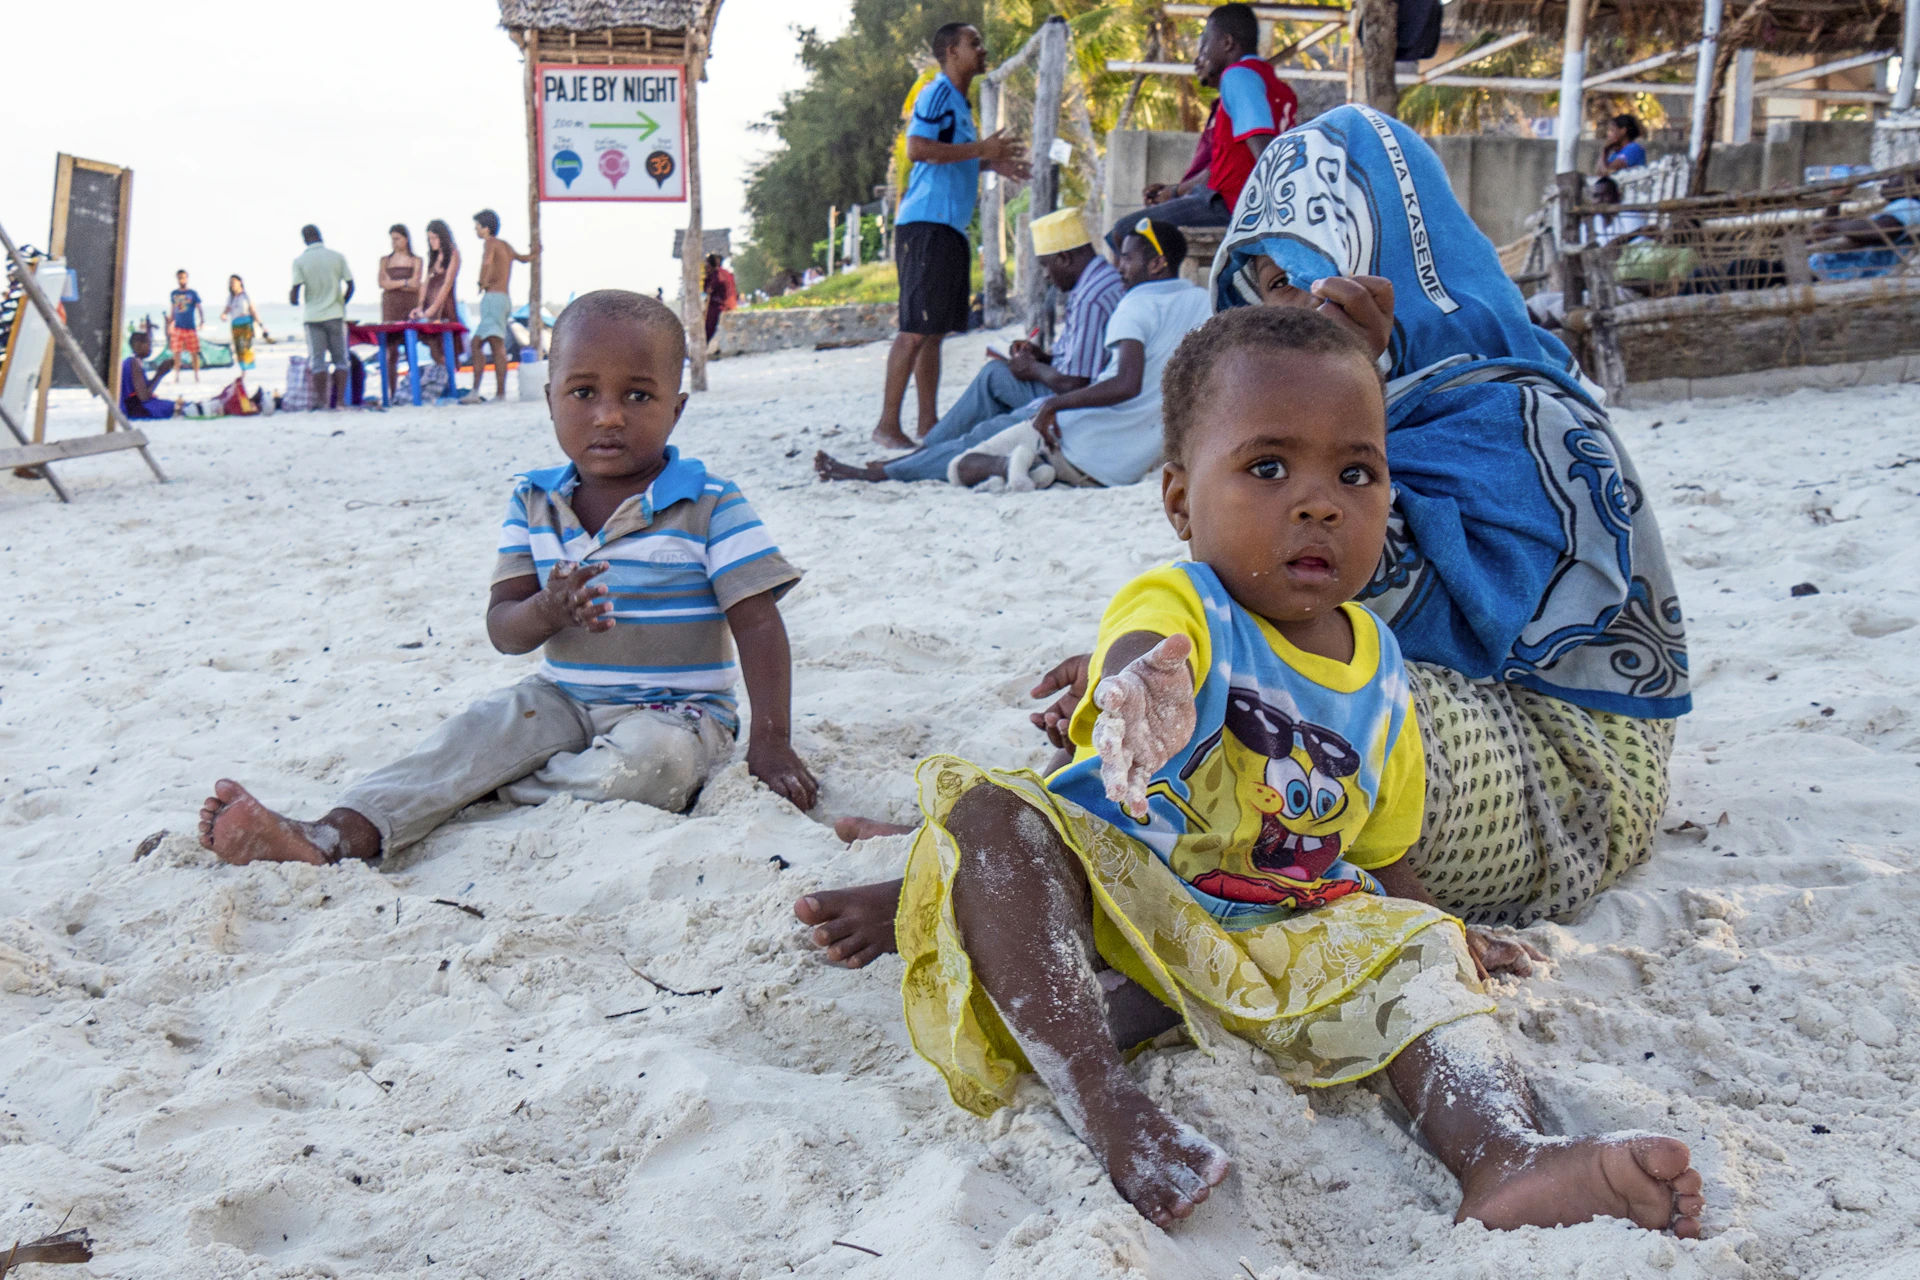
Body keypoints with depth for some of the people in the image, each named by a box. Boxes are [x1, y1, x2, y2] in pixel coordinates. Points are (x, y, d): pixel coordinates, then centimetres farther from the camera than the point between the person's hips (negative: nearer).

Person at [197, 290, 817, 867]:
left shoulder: (711, 506, -9)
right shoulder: (533, 503, 3)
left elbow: (758, 624, -10)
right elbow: (502, 628, -1)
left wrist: (771, 742, -19)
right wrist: (547, 611, -27)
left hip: (674, 712, -4)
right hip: (563, 701, 4)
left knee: (650, 761, -35)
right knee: (478, 731, -20)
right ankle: (338, 835, -36)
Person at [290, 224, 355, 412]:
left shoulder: (299, 261, -4)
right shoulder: (338, 257, 0)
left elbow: (295, 290, -8)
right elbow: (350, 285, 0)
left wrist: (294, 300, 14)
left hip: (313, 316, -1)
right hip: (336, 315, 1)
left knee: (317, 360, 3)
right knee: (340, 359, 7)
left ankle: (321, 401, 0)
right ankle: (340, 400, 1)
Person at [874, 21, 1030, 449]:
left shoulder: (958, 101, 21)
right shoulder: (937, 93, -8)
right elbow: (917, 148, -21)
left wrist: (992, 163, 16)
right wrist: (981, 149, -17)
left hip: (950, 226, 10)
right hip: (926, 223, -10)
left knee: (934, 329, 10)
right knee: (916, 329, -12)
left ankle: (928, 422, 14)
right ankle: (887, 425, -11)